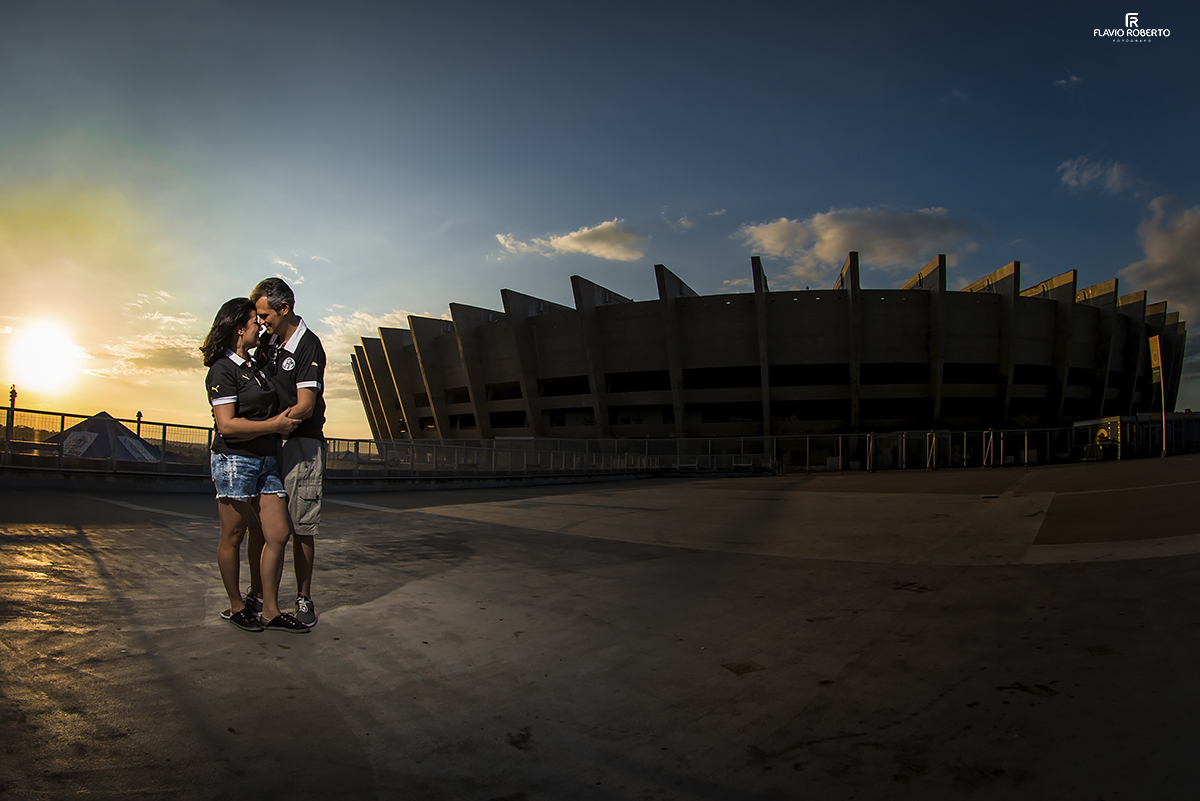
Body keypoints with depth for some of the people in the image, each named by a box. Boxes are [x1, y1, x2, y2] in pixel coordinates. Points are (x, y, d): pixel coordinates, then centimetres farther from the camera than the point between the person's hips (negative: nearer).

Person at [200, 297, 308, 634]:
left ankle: (271, 611, 12)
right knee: (233, 537, 6)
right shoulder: (222, 370, -9)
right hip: (235, 462, -8)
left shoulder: (255, 367, 17)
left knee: (278, 535, 3)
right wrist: (275, 424, -12)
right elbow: (227, 425, -17)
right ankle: (236, 606, 21)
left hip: (266, 461, 8)